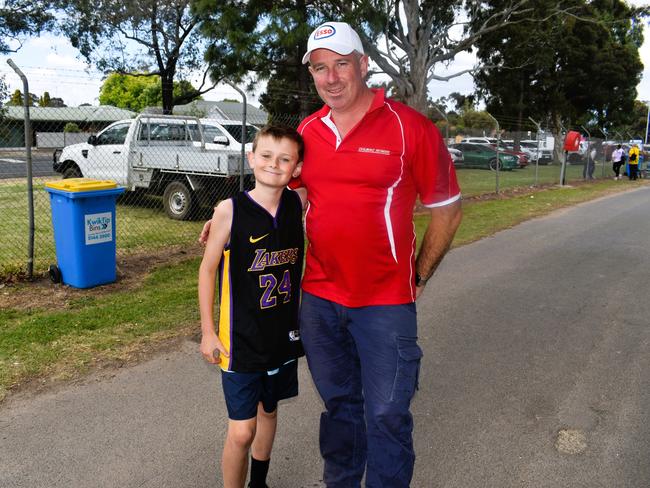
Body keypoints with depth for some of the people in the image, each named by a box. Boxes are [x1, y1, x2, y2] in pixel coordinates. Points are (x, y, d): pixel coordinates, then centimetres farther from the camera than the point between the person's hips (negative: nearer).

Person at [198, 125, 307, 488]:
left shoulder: (299, 203, -5)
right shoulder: (230, 211, -15)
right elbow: (207, 270, -7)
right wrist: (207, 332, -6)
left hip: (283, 333, 5)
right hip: (240, 338, -4)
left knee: (268, 410, 22)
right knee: (241, 431, -1)